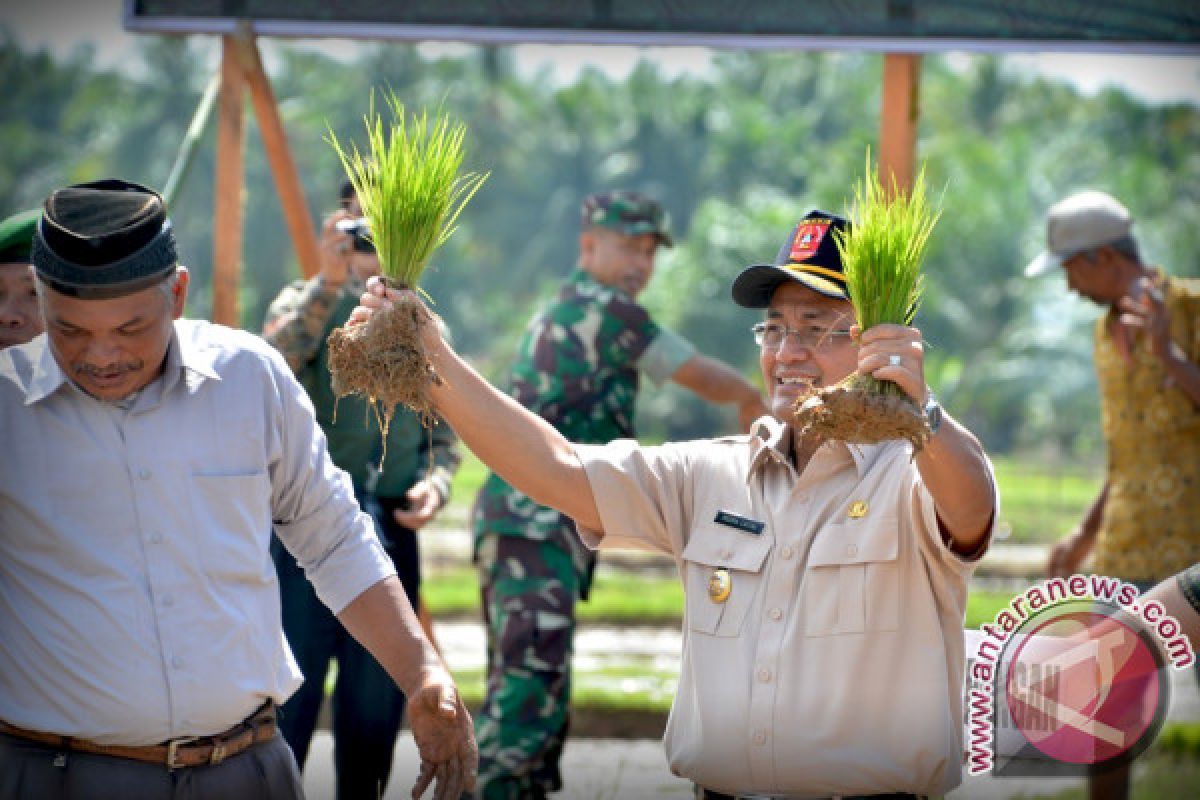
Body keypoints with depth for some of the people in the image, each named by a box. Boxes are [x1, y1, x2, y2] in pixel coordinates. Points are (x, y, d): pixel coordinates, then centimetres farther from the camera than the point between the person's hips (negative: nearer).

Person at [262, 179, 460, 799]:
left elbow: (443, 434, 17)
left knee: (376, 699, 8)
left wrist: (435, 482, -3)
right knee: (288, 690, -7)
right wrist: (329, 283, -24)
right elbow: (274, 365, -19)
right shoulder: (308, 302, 2)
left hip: (391, 532, 4)